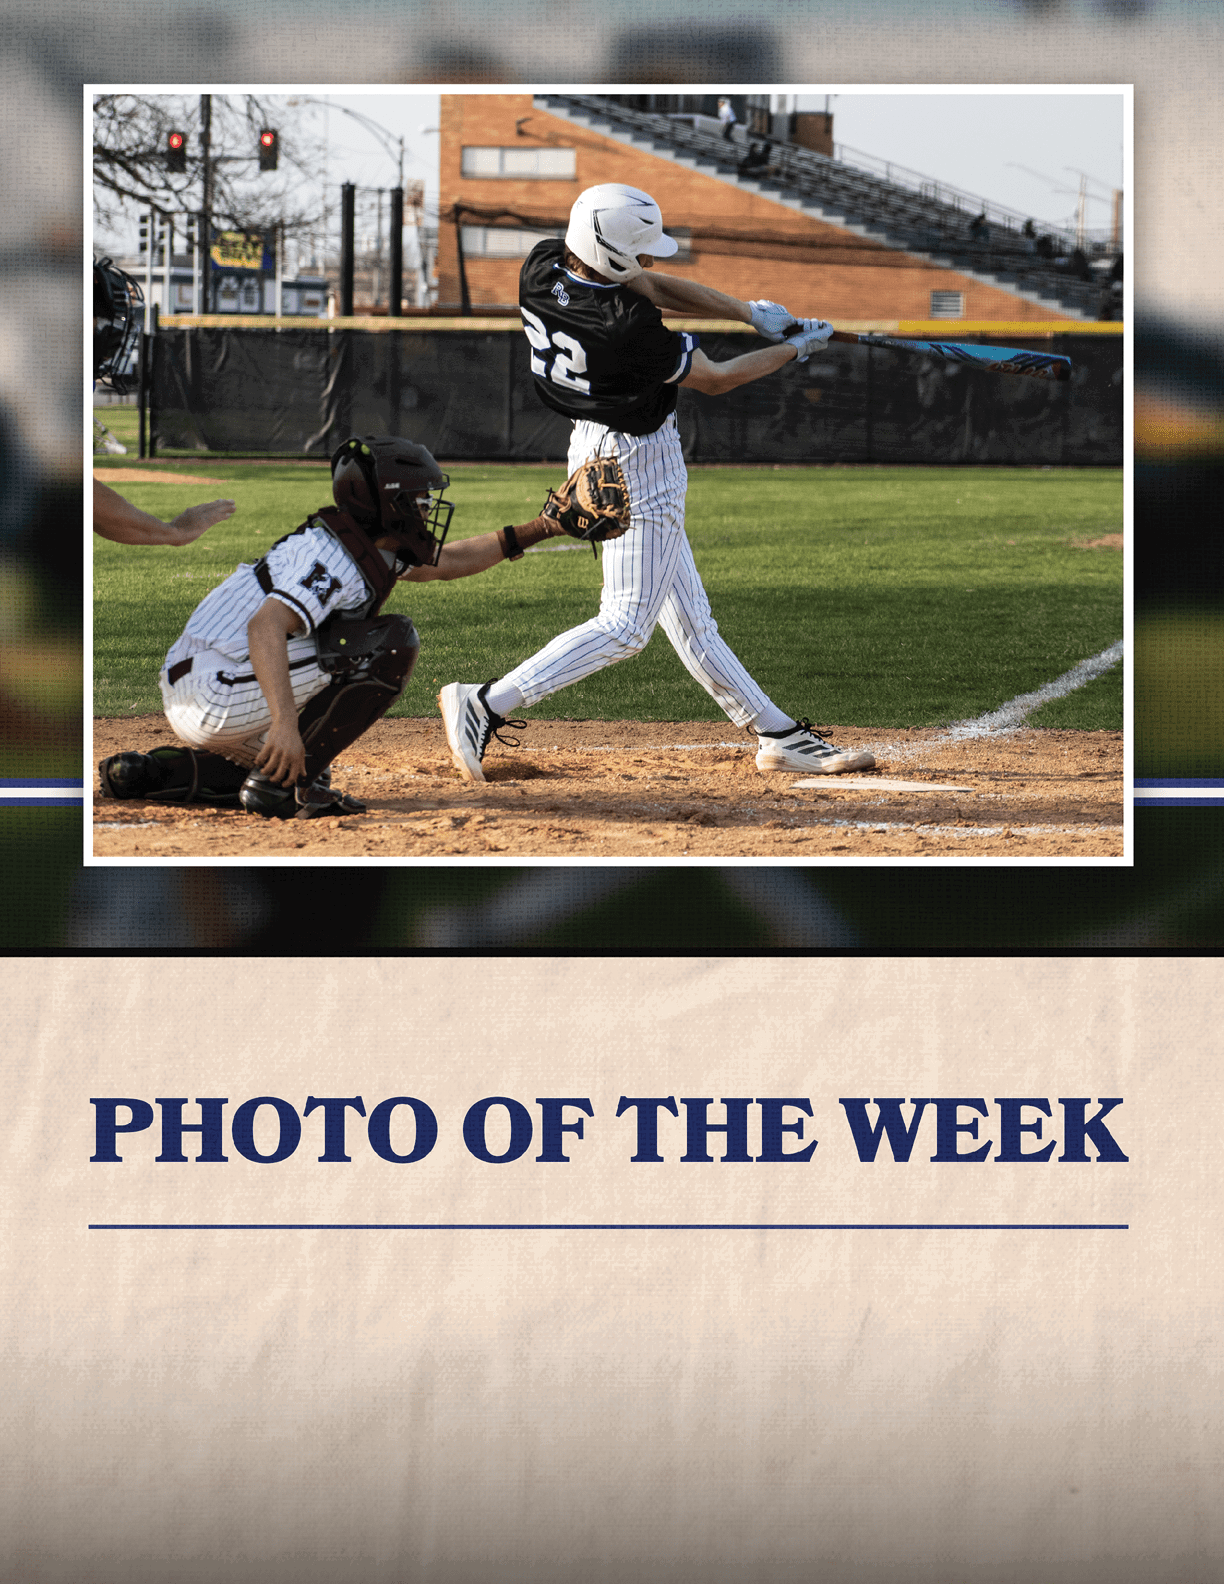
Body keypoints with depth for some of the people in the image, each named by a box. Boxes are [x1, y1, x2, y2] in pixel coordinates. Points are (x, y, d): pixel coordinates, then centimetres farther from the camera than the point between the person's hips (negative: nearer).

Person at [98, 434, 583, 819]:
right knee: (391, 643, -11)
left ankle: (154, 772, 15)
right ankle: (285, 785, -12)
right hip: (222, 696, -10)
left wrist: (534, 531, 25)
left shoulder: (368, 545, 15)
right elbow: (265, 627, -31)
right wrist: (286, 721, -43)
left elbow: (447, 561, 30)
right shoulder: (335, 562, -17)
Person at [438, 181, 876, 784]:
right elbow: (714, 379, -11)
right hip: (641, 464, -10)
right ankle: (487, 704, -12)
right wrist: (794, 350, 3)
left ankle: (778, 735, 20)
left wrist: (752, 313, -4)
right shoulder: (629, 328, -30)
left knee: (691, 621, 13)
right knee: (625, 625, -6)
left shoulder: (543, 265, -9)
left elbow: (654, 287, 3)